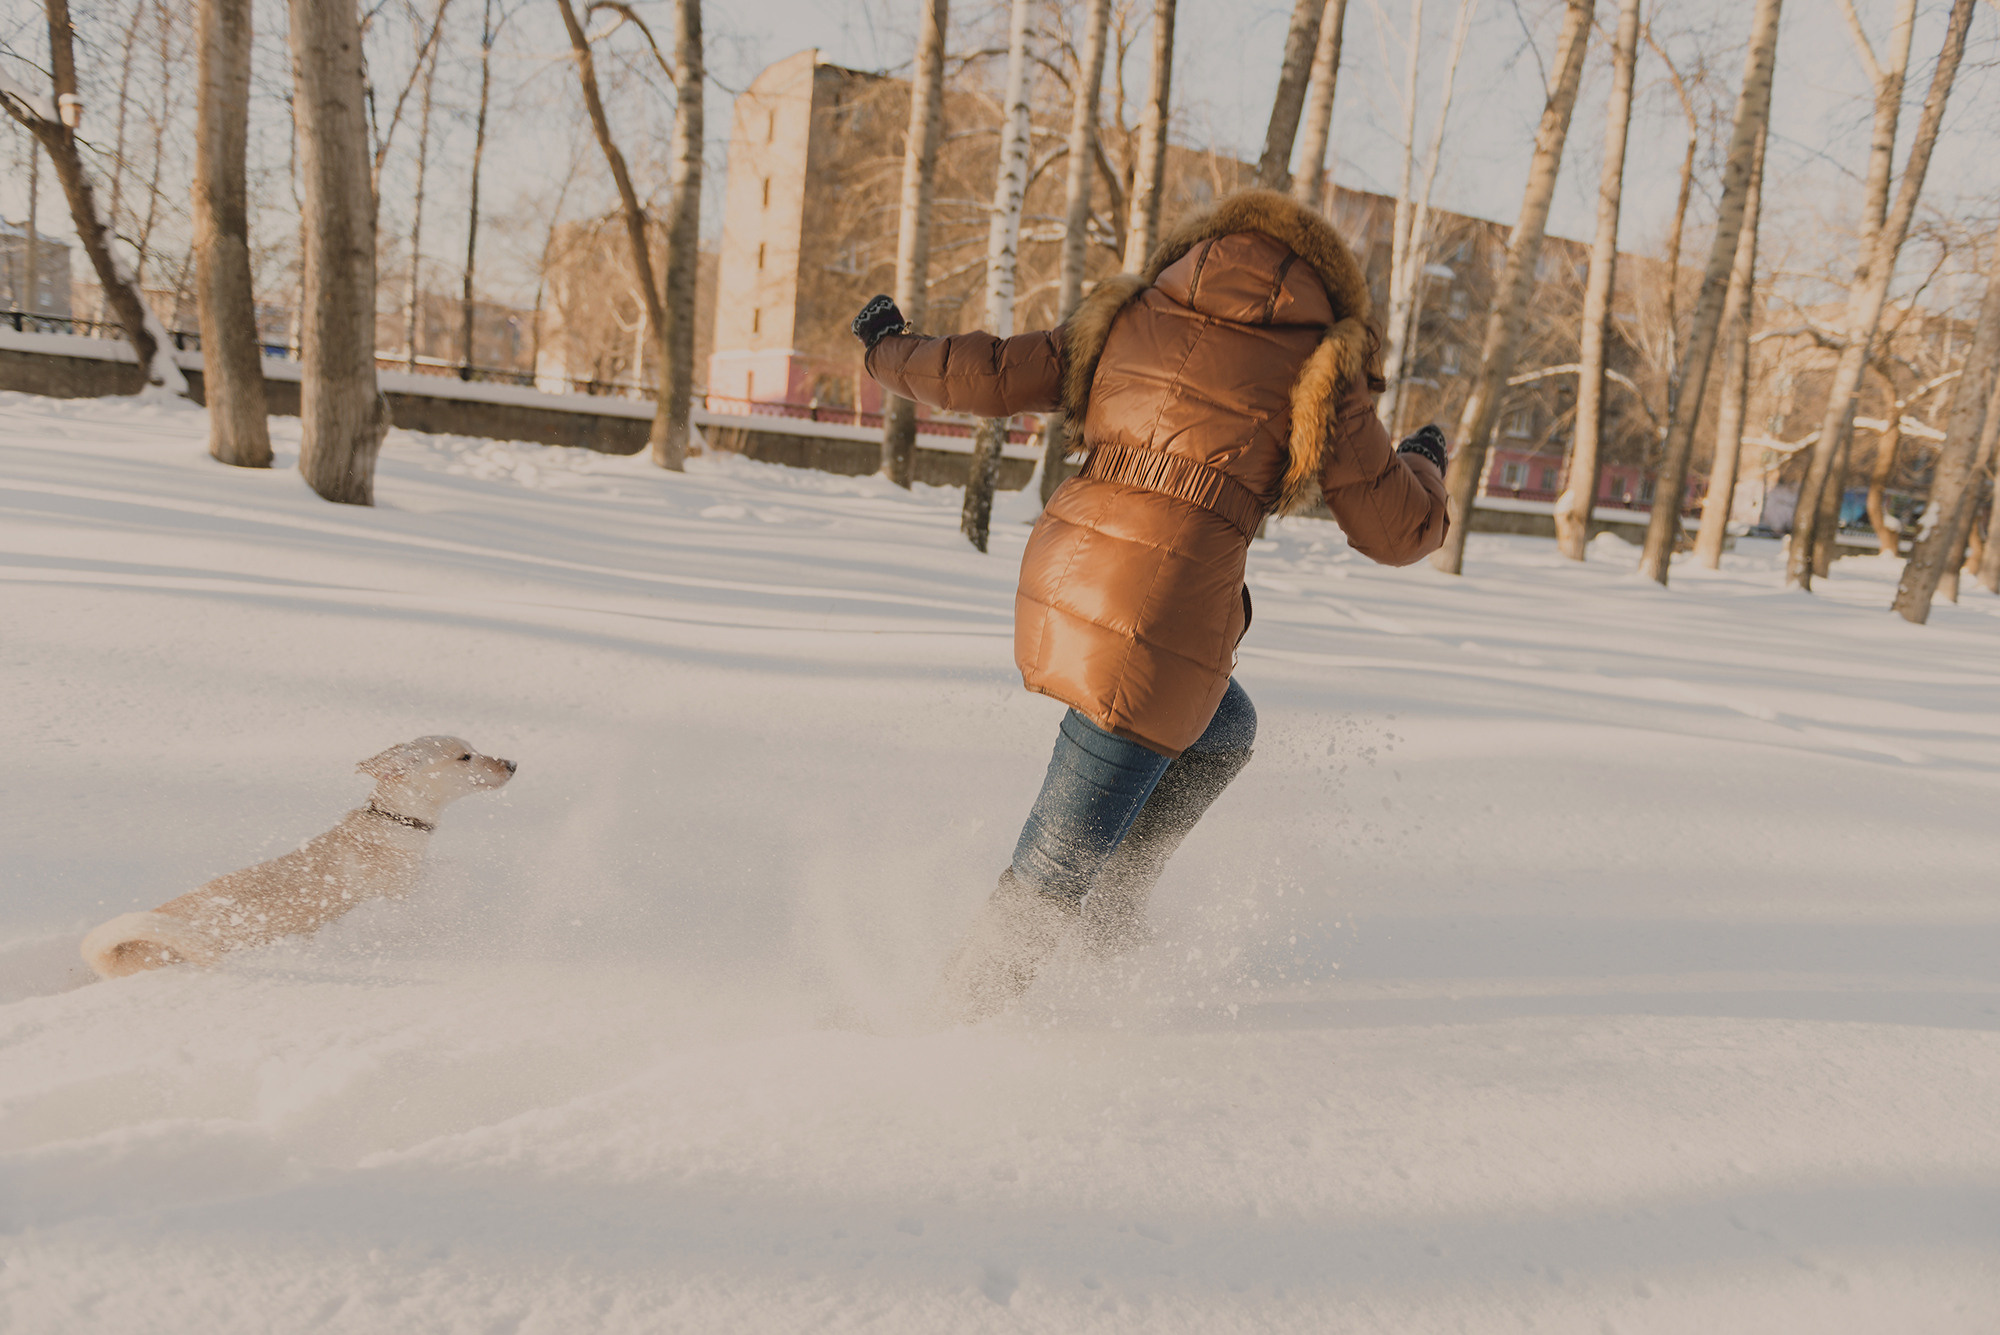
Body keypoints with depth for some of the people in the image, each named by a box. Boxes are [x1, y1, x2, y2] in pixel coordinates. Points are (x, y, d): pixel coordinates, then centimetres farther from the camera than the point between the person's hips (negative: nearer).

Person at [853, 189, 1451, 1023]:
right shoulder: (1314, 368, 2)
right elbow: (1397, 531, 7)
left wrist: (890, 353, 31)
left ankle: (1106, 920, 31)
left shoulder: (1132, 315, 13)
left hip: (1059, 581, 7)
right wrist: (1424, 467, 30)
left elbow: (990, 378, 12)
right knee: (1050, 882, 6)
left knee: (1225, 734, 31)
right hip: (1159, 627, -6)